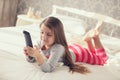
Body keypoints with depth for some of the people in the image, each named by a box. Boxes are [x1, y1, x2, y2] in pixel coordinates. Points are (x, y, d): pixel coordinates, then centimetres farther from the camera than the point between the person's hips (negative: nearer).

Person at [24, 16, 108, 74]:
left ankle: (94, 37, 31)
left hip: (77, 52, -5)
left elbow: (48, 68, -55)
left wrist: (37, 55, -69)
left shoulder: (58, 48, -48)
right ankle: (88, 39, 41)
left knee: (101, 59, 20)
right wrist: (29, 53, -43)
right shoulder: (41, 42, -31)